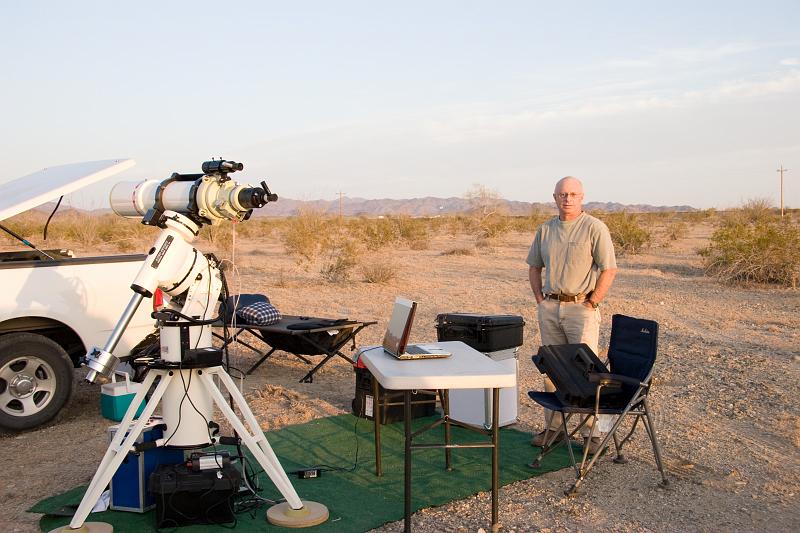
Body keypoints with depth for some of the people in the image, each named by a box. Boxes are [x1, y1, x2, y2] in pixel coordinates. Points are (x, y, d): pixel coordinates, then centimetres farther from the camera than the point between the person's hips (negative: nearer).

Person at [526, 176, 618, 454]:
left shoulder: (594, 228, -6)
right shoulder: (545, 229, 11)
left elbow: (609, 269, -10)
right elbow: (534, 267, 19)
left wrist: (592, 303, -12)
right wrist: (540, 299, 9)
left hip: (581, 307, -5)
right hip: (549, 307, 6)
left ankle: (592, 432, 4)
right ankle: (554, 427, 20)